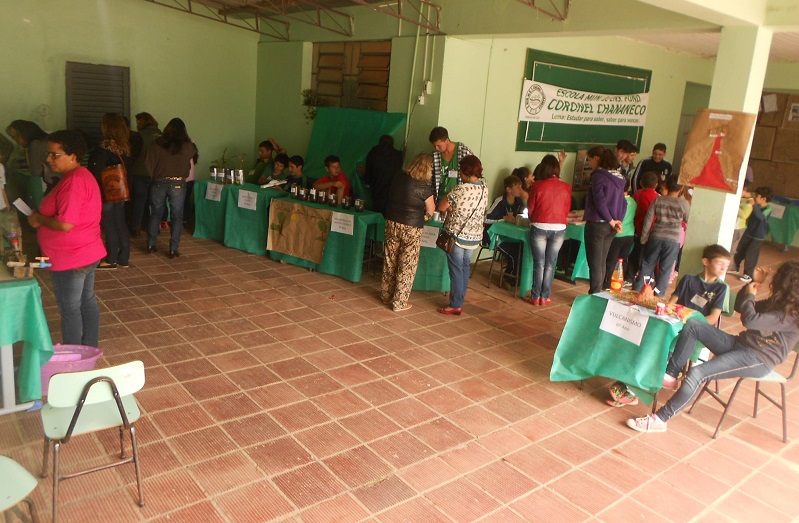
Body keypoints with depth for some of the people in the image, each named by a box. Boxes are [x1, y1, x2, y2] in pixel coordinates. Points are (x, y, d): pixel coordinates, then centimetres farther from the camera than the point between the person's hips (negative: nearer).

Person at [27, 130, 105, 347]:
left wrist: (38, 219, -12)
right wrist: (43, 215, 8)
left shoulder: (73, 182, -23)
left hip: (71, 258, -10)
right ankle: (89, 351, 30)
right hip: (87, 253, 10)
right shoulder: (81, 175, 9)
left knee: (69, 309, 4)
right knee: (86, 302, 17)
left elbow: (65, 224, -28)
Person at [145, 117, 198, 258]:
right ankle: (173, 250, 4)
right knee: (177, 216, 6)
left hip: (159, 183, 2)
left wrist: (152, 178, 14)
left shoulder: (157, 144, -1)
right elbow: (194, 153, 18)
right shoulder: (187, 146, -4)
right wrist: (188, 140, 29)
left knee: (156, 213, 16)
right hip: (178, 184, -2)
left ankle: (151, 245, 19)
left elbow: (148, 165, -1)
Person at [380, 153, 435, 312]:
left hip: (392, 223, 6)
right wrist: (425, 214, 19)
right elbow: (430, 211, -4)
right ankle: (399, 303, 12)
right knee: (407, 265, 5)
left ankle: (386, 296, 29)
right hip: (411, 228, -6)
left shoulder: (398, 178, 1)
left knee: (390, 261, 16)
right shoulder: (423, 187, -15)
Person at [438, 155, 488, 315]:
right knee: (465, 268, 18)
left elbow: (441, 207, -13)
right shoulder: (484, 189, 0)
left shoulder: (461, 189, -21)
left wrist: (452, 206, 7)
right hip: (475, 236, 6)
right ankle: (460, 300, 27)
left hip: (457, 235, -6)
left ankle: (455, 305, 10)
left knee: (456, 270, 3)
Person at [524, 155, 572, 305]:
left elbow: (530, 209, 2)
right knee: (550, 264, 10)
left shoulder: (537, 186, -6)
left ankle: (535, 297, 10)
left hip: (540, 228, -2)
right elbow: (567, 210, 9)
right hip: (559, 229, 2)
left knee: (539, 264, 6)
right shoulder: (566, 187, -1)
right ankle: (545, 297, 14)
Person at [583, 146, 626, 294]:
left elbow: (599, 201, -19)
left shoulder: (598, 175, -12)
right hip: (610, 226, 8)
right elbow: (623, 202, 10)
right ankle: (597, 294, 23)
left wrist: (612, 221, -11)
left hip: (597, 224, -8)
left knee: (594, 263, -2)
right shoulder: (618, 176, 12)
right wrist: (618, 221, 2)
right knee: (602, 262, 15)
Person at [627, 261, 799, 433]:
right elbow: (739, 306, 24)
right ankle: (670, 375, -8)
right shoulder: (777, 302, 14)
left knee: (697, 373, -28)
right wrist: (754, 283, 11)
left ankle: (660, 419, -21)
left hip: (758, 360, -9)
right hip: (740, 344, 10)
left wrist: (750, 295, -10)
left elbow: (749, 320, -30)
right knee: (693, 325, -8)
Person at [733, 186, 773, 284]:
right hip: (748, 233, 6)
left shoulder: (768, 208, -17)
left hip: (758, 236, -6)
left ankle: (748, 275, 12)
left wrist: (754, 205, -38)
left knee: (750, 255, -1)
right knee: (739, 251, 15)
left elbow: (761, 216, -35)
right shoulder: (756, 206, -1)